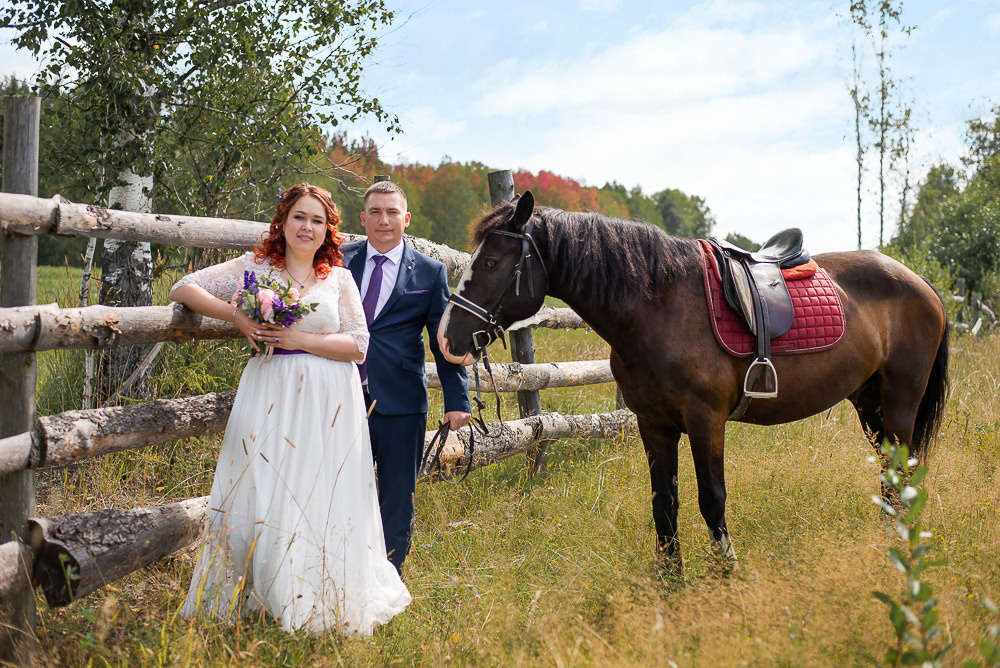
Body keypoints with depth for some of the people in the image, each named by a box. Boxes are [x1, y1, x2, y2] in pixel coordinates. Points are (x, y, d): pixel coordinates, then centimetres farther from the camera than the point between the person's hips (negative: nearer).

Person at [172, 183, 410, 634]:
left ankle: (320, 609, 12)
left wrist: (300, 338, -11)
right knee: (259, 495, -5)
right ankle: (247, 601, 5)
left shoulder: (339, 278, 9)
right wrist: (235, 314, -9)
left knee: (323, 501, 1)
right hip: (270, 398, -1)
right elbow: (183, 289, 5)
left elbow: (358, 345, 1)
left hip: (327, 407, 1)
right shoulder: (254, 268, 7)